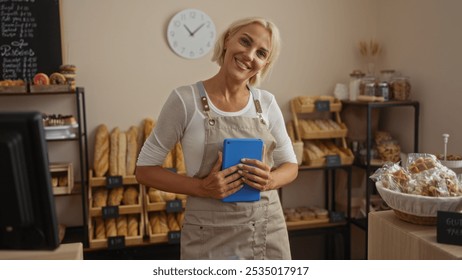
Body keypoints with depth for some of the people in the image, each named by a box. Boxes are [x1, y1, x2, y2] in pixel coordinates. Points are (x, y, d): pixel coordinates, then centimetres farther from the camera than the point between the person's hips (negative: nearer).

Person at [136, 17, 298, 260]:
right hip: (210, 235, -3)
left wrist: (270, 180, -13)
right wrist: (201, 187, -20)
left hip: (268, 231, 3)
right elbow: (144, 169, -6)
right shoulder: (186, 99, -10)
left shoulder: (267, 103, 0)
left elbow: (290, 165, 9)